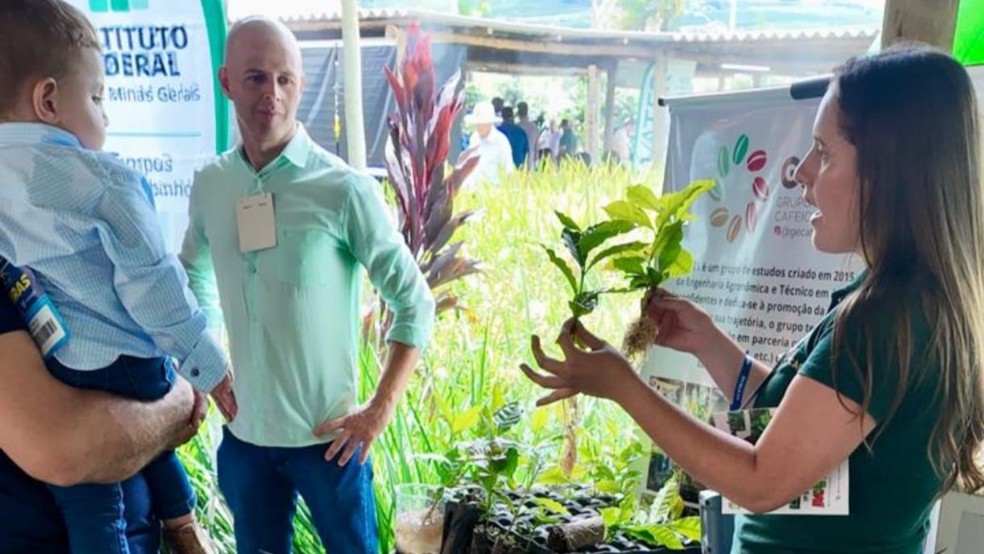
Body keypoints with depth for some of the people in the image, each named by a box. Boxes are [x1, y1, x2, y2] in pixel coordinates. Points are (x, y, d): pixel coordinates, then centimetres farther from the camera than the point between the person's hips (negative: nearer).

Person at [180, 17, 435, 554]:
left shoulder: (345, 189, -16)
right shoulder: (210, 185, -2)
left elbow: (415, 305, -11)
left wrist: (378, 411, -12)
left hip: (328, 435, -4)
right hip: (243, 433, 4)